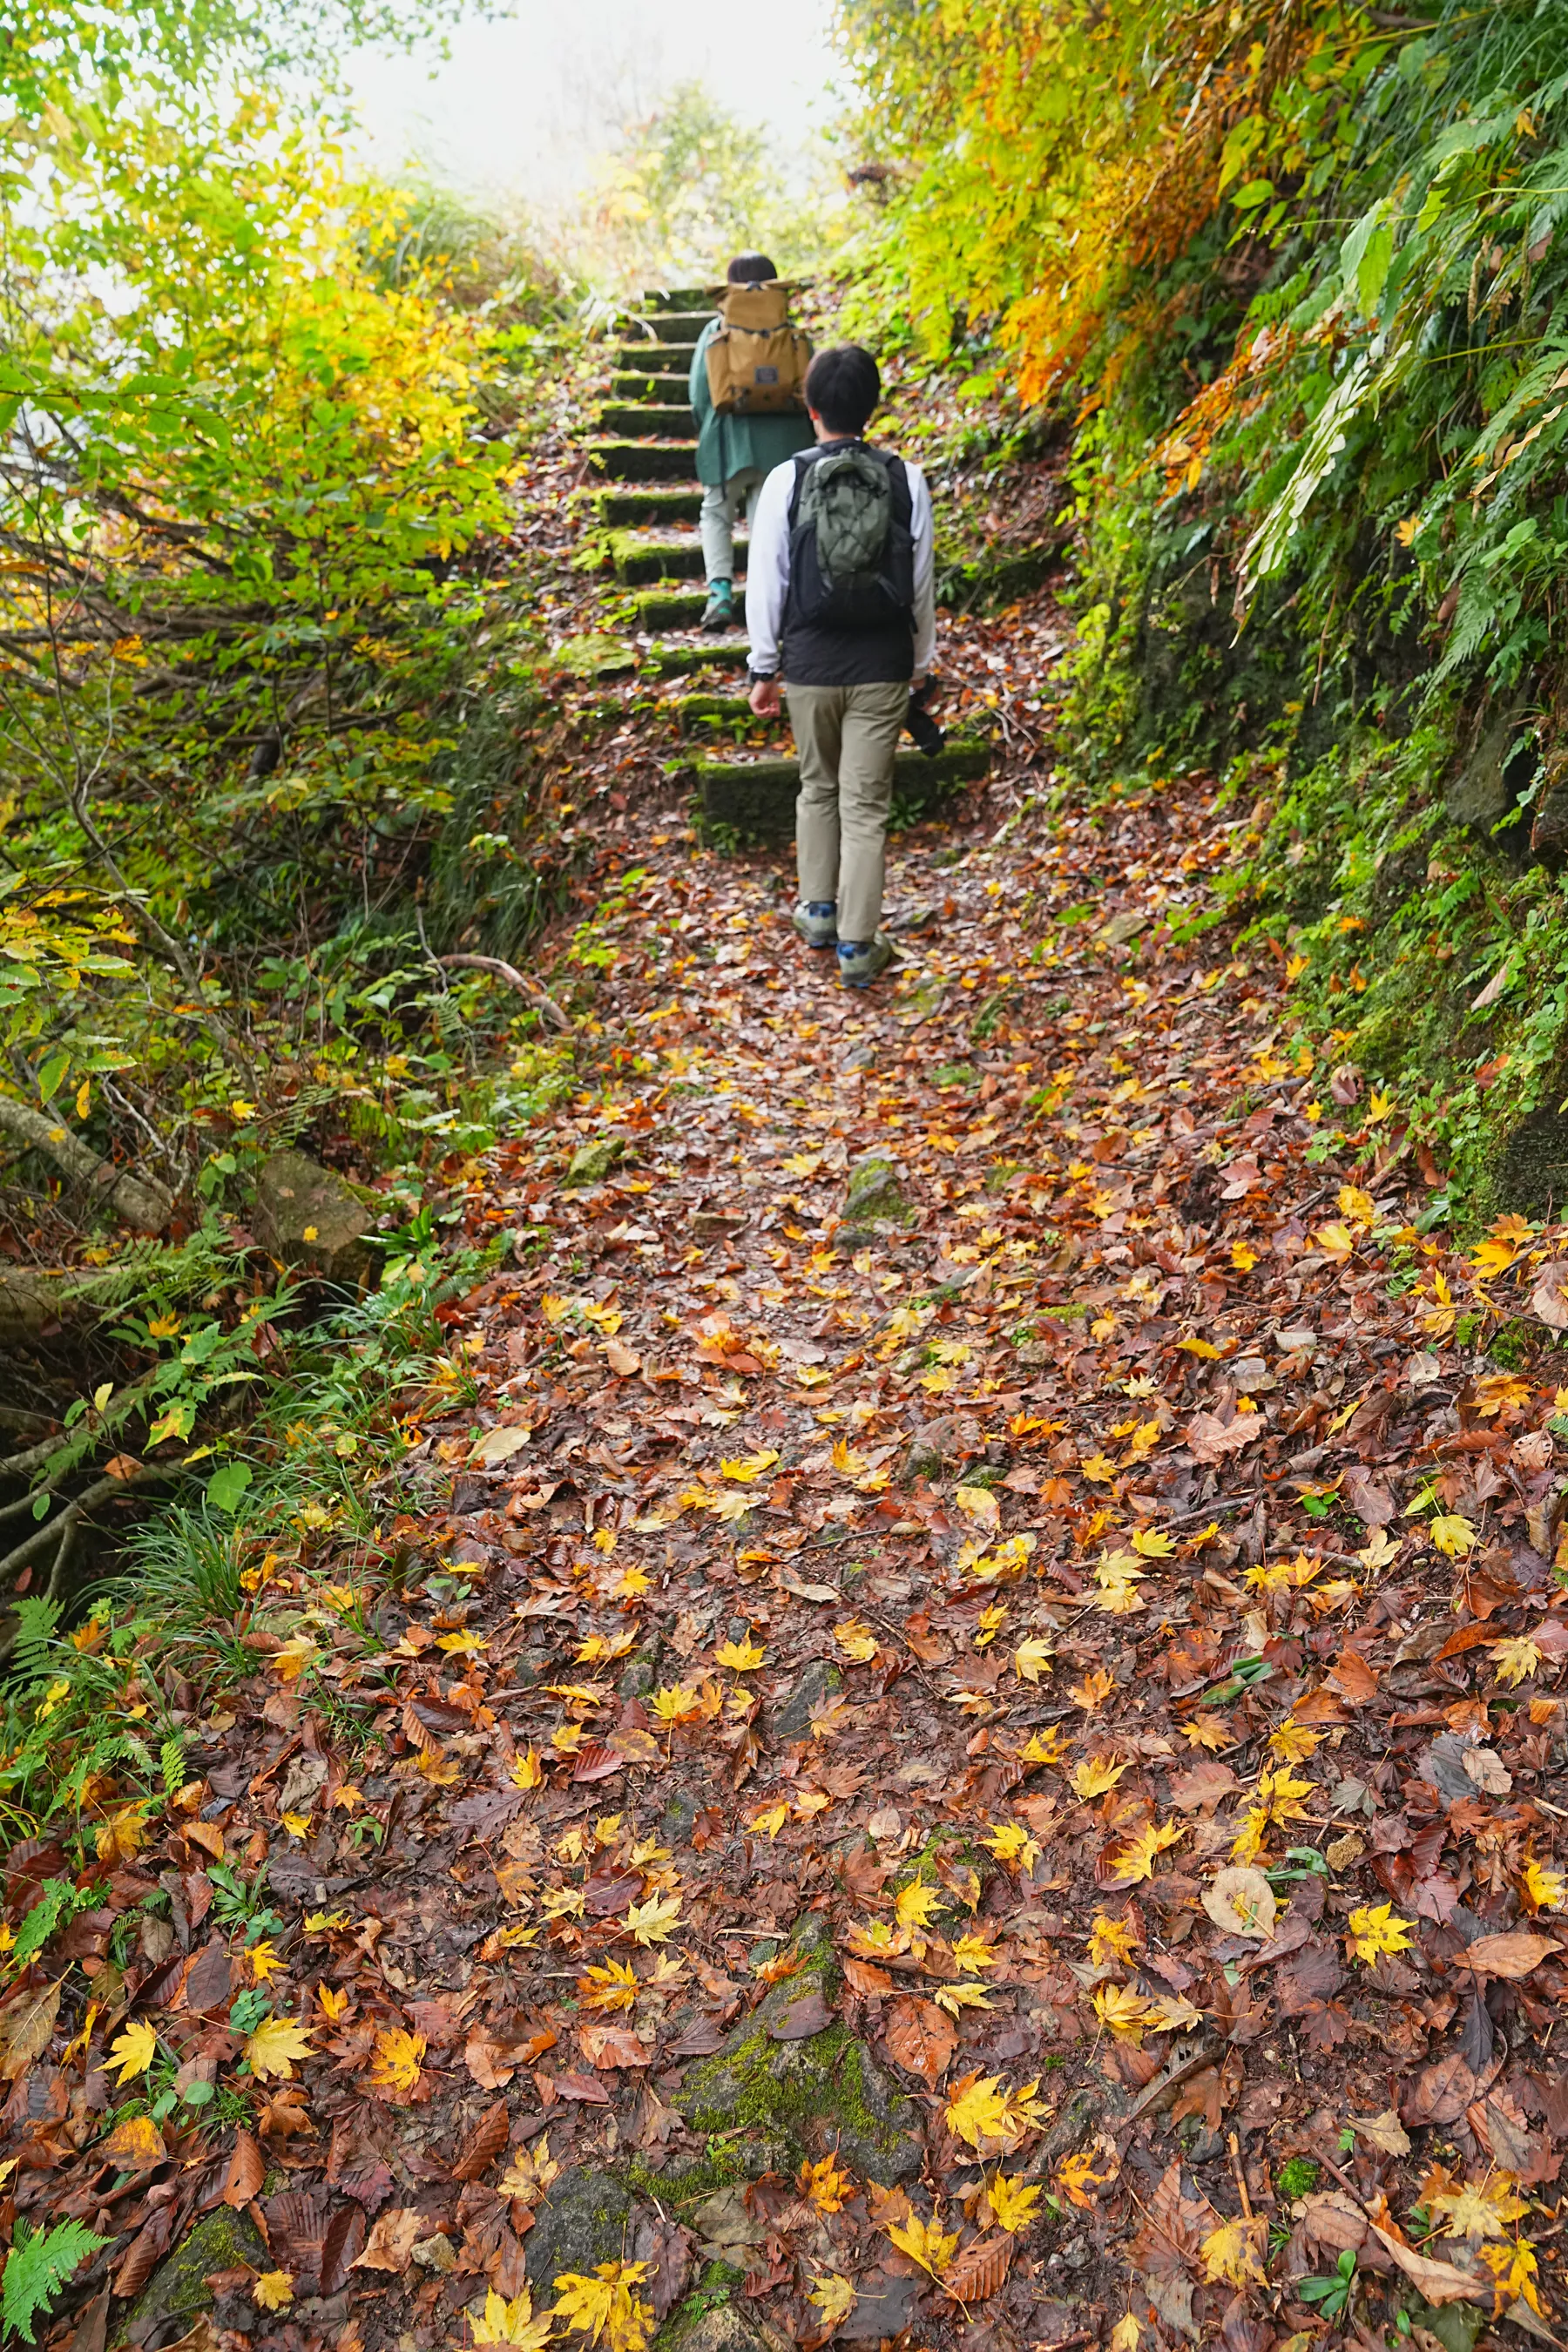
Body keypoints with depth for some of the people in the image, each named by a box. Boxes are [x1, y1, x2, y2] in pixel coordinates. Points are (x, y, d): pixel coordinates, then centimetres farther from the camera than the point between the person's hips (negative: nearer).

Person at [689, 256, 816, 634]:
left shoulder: (717, 330, 1)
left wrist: (707, 433, 15)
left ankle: (720, 588, -6)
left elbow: (700, 392, -1)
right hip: (781, 441, 1)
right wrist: (805, 439, 15)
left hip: (730, 439, -1)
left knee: (717, 514, 14)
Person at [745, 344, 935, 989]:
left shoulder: (787, 480, -6)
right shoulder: (906, 479, -3)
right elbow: (922, 581, 2)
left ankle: (819, 911, 32)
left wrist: (764, 667, 7)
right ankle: (857, 944, 4)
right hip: (883, 667, 0)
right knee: (867, 804, 4)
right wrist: (921, 660, 15)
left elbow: (766, 581, -3)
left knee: (818, 788, 20)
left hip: (811, 663, 0)